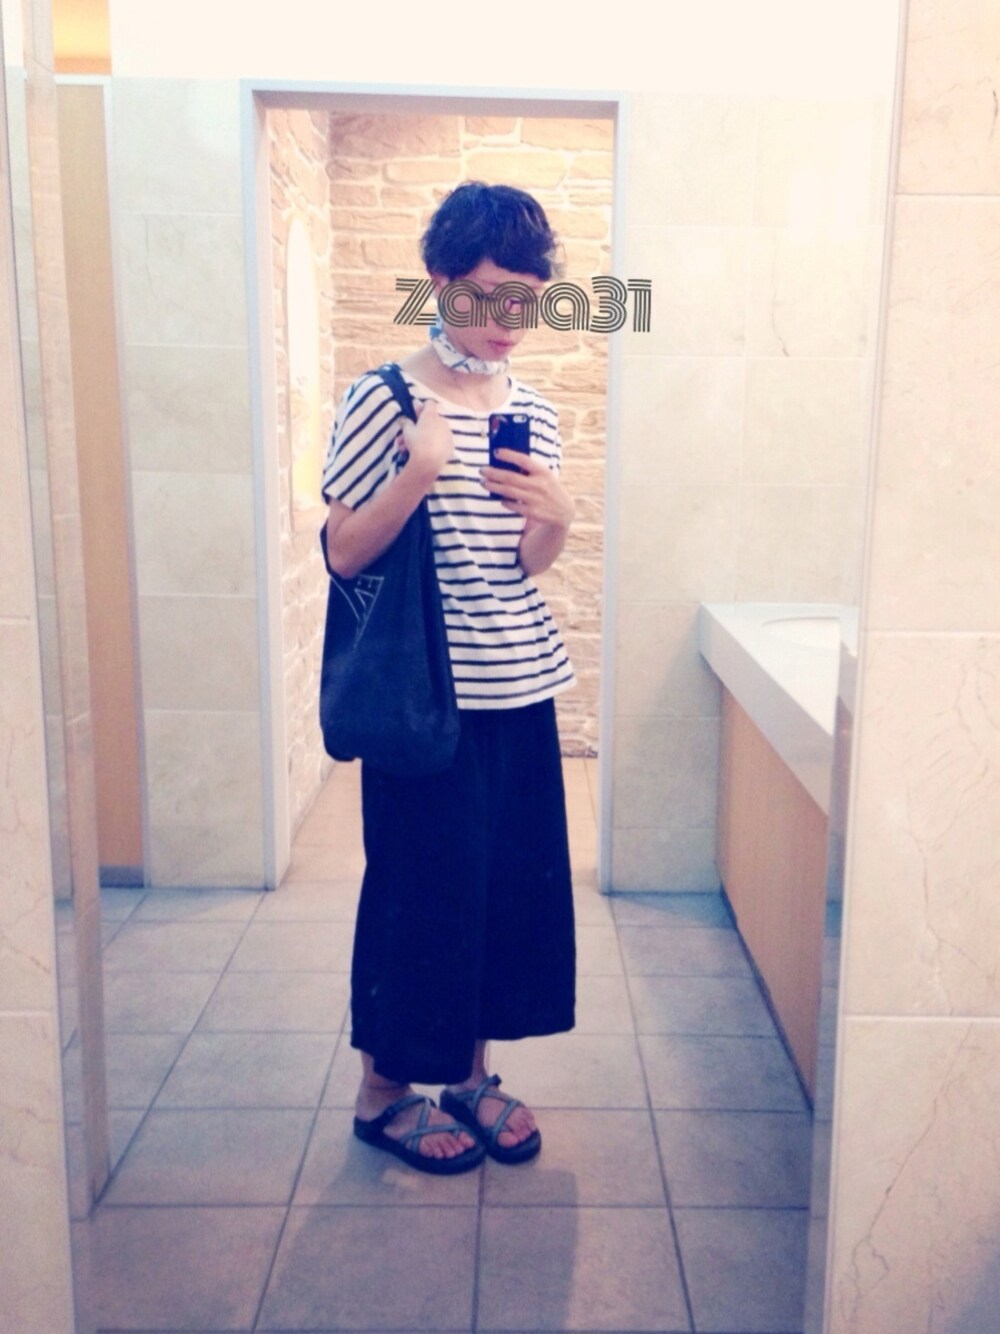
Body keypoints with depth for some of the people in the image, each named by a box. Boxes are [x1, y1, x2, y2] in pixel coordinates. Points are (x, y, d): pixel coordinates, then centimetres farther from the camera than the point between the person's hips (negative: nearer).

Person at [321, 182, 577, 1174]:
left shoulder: (532, 413, 8)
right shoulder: (382, 401, -8)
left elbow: (527, 566, 11)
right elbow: (344, 554, -9)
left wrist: (556, 517, -9)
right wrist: (420, 471, -22)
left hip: (522, 688, 6)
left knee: (511, 880, 12)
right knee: (420, 886, 4)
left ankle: (469, 1071, 32)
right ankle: (382, 1091, 25)